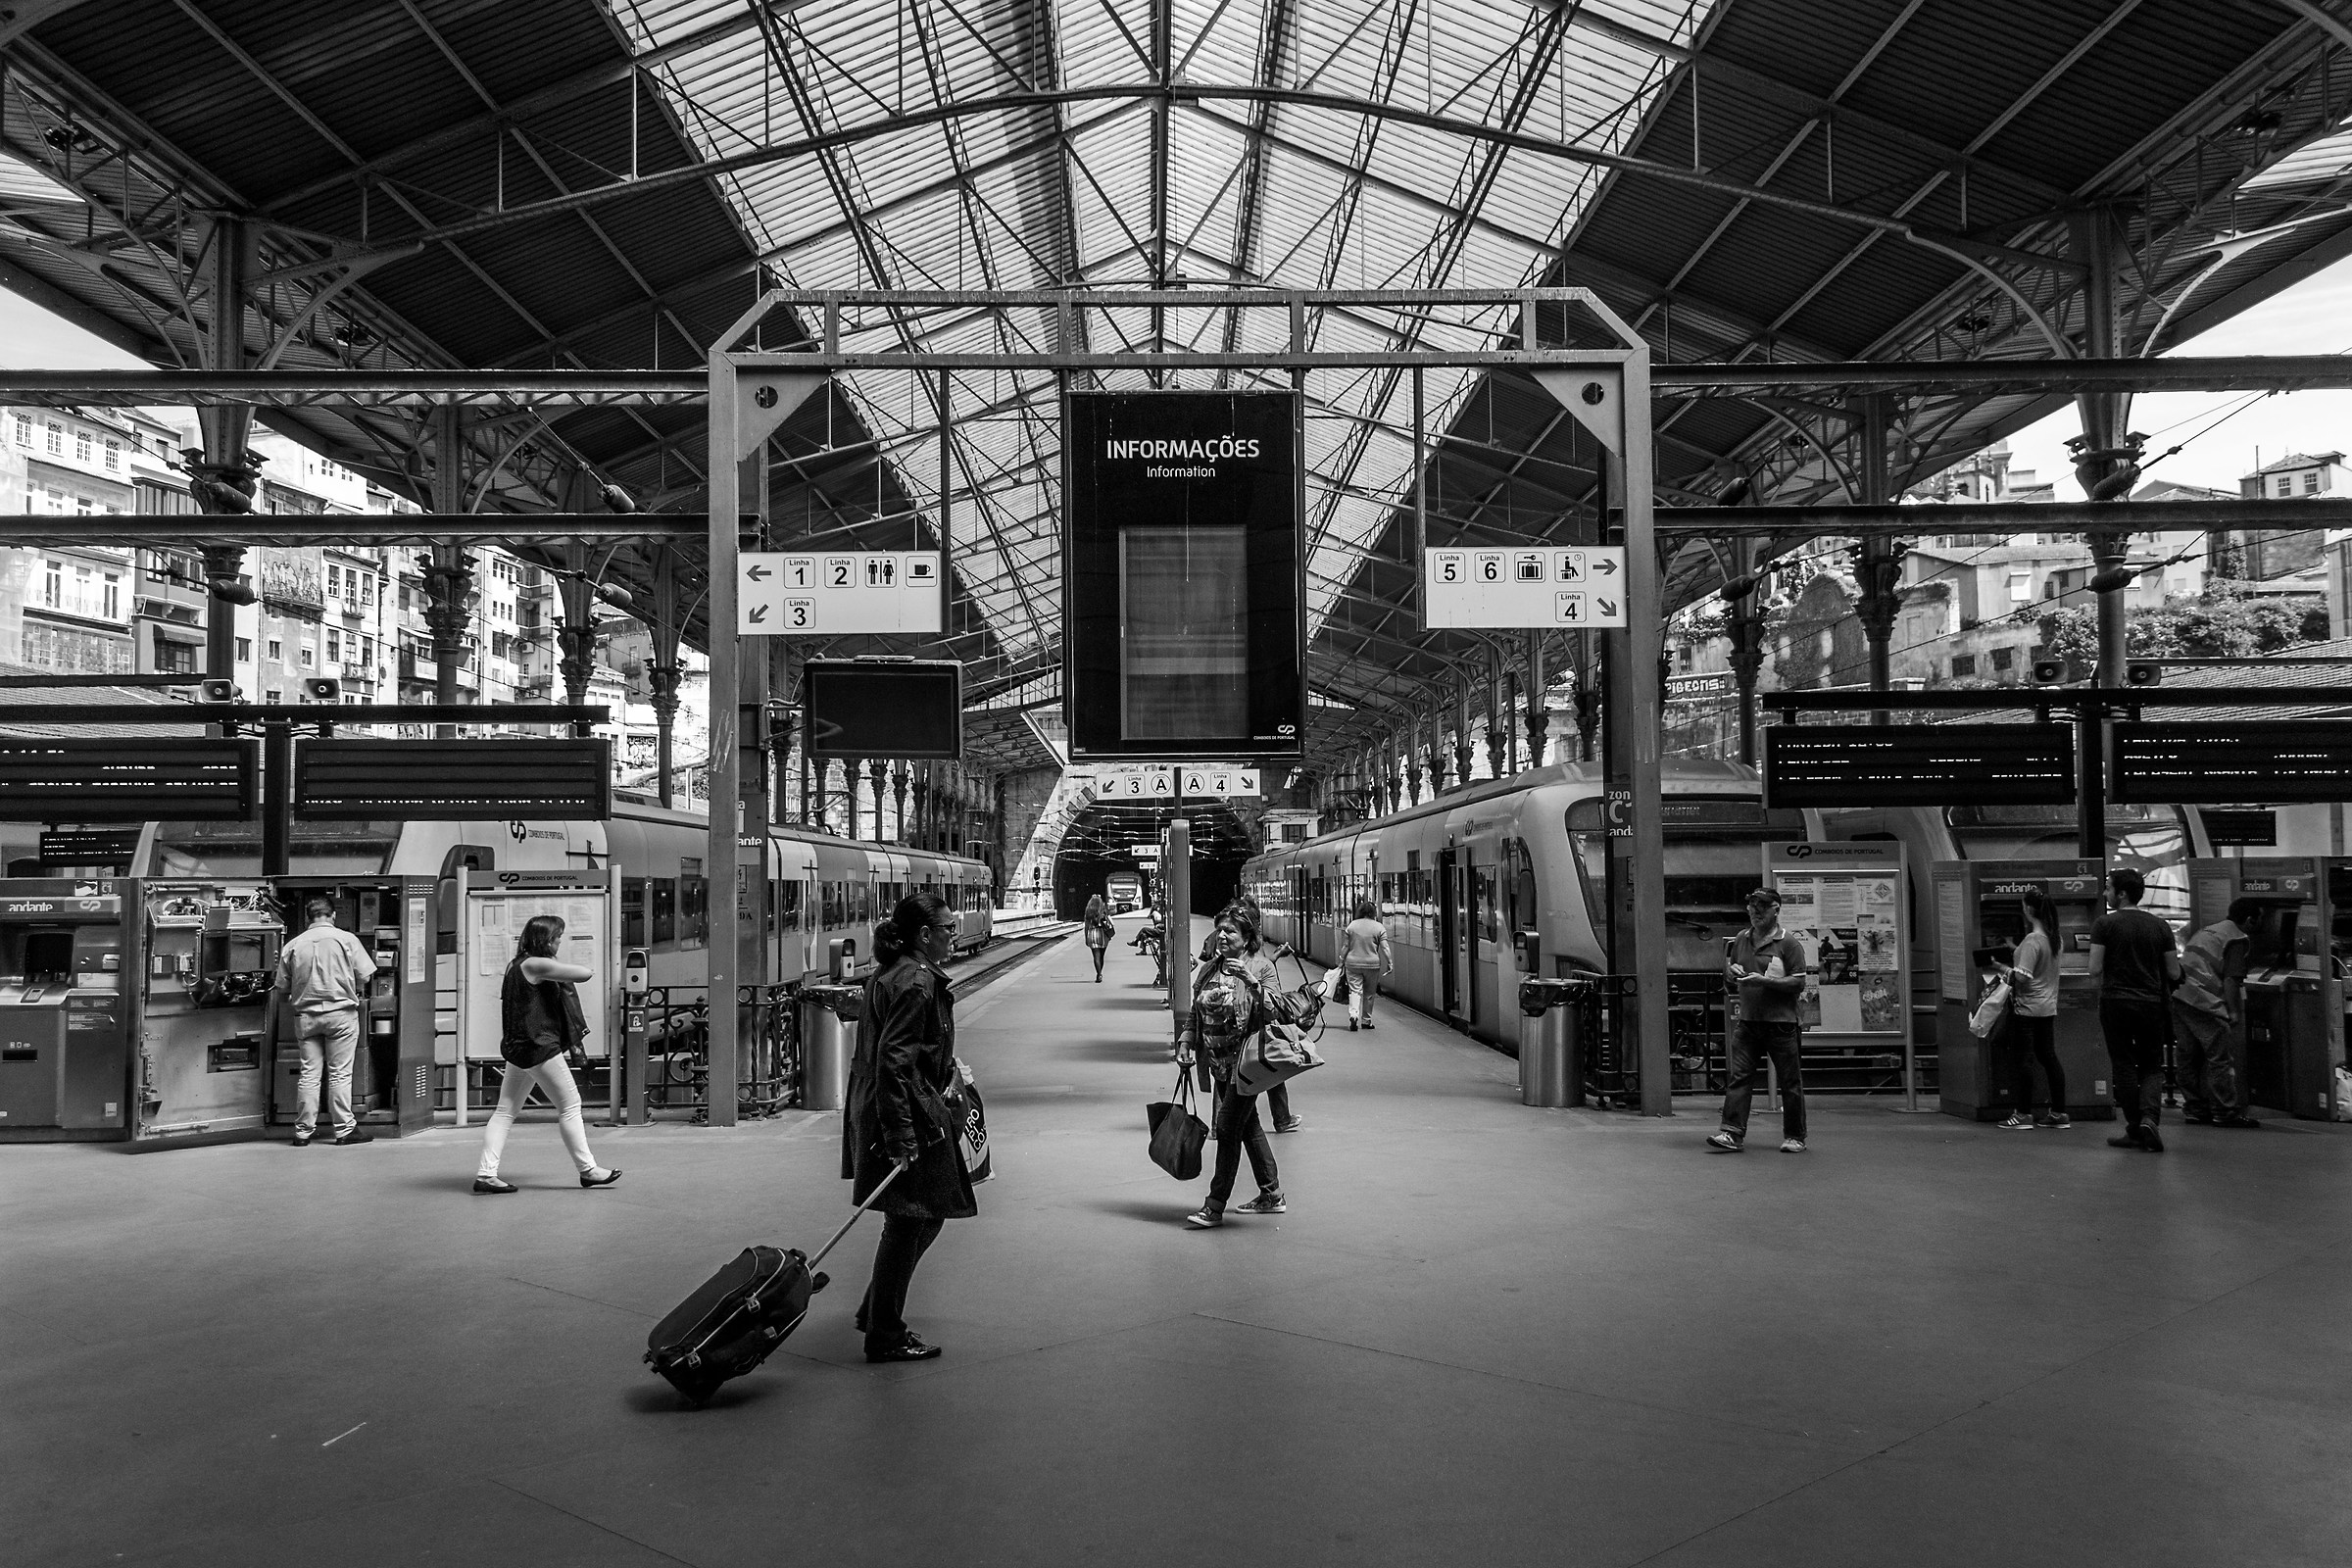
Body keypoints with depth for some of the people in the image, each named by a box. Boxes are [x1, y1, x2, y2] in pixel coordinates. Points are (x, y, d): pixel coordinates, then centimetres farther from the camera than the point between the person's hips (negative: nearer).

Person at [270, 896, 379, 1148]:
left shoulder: (292, 946, 5)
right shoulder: (346, 939, -3)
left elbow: (281, 990, 7)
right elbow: (365, 976, -2)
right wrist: (359, 996, 17)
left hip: (305, 1014, 3)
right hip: (341, 1012, -3)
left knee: (308, 1074, 7)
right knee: (340, 1073, 0)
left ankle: (303, 1131, 10)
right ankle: (345, 1129, 3)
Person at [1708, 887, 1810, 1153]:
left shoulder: (1789, 944, -3)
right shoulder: (1740, 940, 13)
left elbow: (1799, 983, -10)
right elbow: (1729, 980, 22)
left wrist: (1764, 981, -19)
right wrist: (1731, 973, -1)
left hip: (1780, 1022, -4)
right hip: (1747, 1021, 4)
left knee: (1790, 1081, 5)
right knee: (1737, 1077, -5)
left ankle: (1794, 1137, 17)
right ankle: (1732, 1133, -6)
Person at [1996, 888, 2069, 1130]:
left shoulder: (2032, 941, -19)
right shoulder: (2053, 937, 6)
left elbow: (2022, 977, -23)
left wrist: (2003, 968, -7)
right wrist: (2015, 952, 19)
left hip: (2027, 1008, -8)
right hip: (2048, 1006, 8)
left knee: (2022, 1059, -1)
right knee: (2048, 1057, 12)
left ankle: (2024, 1114, 3)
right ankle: (2059, 1112, 16)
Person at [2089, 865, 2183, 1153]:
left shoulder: (2104, 924, -7)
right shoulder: (2160, 926, 4)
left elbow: (2095, 970, -10)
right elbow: (2174, 973, 5)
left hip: (2115, 1002, -3)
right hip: (2152, 1003, 3)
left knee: (2124, 1065, 6)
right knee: (2152, 1066, 13)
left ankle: (2134, 1130, 8)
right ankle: (2148, 1116, -8)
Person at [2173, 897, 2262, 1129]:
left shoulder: (2208, 930, 23)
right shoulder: (2238, 939, -3)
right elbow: (2231, 980, -11)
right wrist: (2234, 1013, -8)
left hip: (2178, 996, 8)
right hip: (2204, 1002, -8)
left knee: (2192, 1057, 14)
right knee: (2221, 1058, 0)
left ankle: (2196, 1109, 18)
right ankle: (2226, 1112, 3)